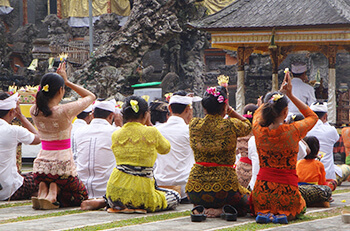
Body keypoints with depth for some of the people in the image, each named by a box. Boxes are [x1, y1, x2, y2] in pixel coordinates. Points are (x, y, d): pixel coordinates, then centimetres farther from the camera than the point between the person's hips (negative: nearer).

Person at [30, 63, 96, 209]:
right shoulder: (65, 111, -16)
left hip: (40, 166, 5)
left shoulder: (35, 111, -3)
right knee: (82, 198, 20)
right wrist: (67, 82, 4)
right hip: (62, 166, -4)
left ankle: (44, 190, -1)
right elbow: (91, 96, 1)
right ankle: (55, 189, -10)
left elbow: (44, 100, 24)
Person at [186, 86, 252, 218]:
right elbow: (248, 126, 15)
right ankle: (221, 210, -3)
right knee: (246, 198, 28)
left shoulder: (194, 124, -1)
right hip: (224, 186, -4)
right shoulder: (231, 125, -10)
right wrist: (229, 110, 17)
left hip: (195, 189, 4)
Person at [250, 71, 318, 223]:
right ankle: (284, 215, -2)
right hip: (287, 192, -2)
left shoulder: (258, 130, -7)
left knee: (260, 206, 37)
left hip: (262, 191, 2)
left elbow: (259, 111, 19)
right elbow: (313, 117, 9)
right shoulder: (293, 131, -15)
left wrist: (280, 92, 23)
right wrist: (290, 95, 6)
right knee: (300, 207, 33)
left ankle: (264, 213, 1)